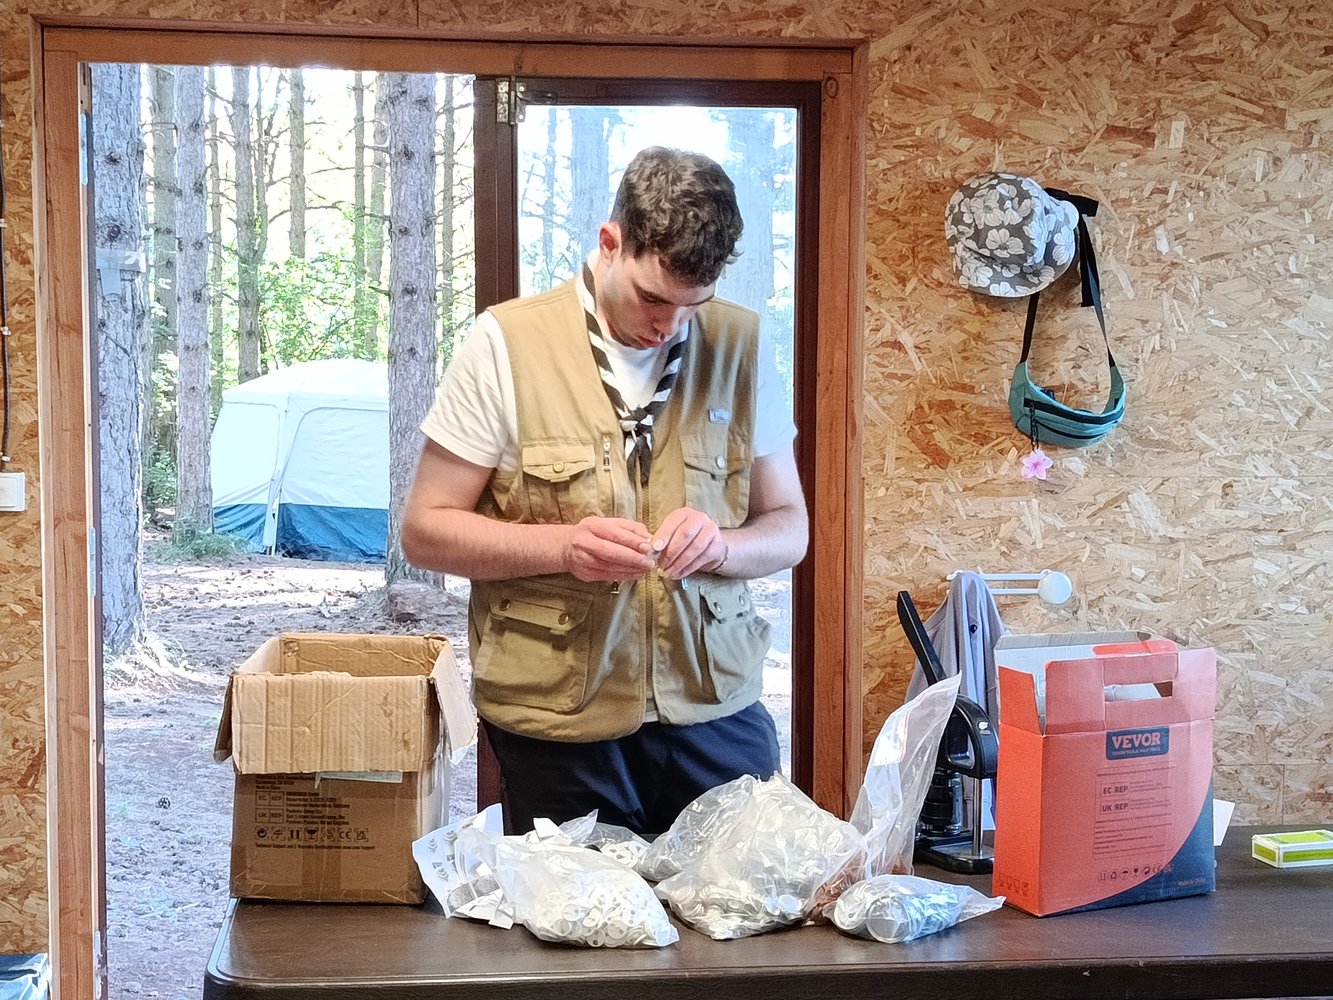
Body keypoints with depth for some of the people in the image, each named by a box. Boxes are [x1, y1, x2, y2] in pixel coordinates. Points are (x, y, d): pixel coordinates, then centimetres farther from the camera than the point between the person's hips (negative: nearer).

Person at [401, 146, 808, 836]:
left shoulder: (739, 345, 3)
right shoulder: (506, 343, -5)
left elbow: (790, 529, 9)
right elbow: (424, 531, -3)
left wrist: (719, 544, -13)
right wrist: (562, 545, -19)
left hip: (717, 717, 2)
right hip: (556, 725, -2)